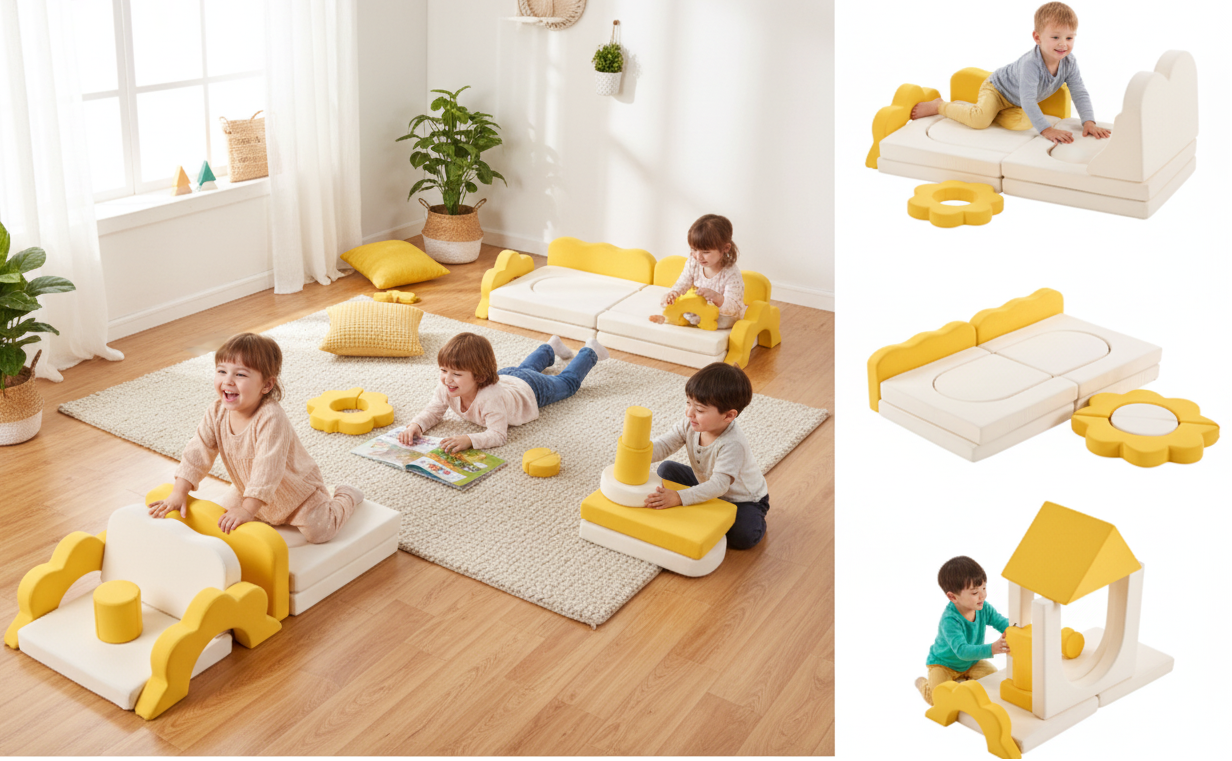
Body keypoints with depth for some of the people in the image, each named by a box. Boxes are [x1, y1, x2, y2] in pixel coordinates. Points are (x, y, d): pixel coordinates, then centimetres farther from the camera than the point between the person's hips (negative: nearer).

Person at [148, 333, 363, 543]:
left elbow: (268, 468, -42)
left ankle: (346, 497, 15)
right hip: (250, 490, 7)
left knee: (318, 531, -17)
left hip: (295, 490, -7)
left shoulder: (271, 418, -39)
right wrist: (178, 493, -21)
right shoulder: (217, 412, -17)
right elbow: (198, 451, -14)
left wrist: (247, 510, -45)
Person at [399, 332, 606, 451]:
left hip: (531, 389, -5)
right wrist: (416, 425, -46)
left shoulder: (491, 398, -53)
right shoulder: (447, 388, -36)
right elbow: (434, 411, -24)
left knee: (568, 382, 27)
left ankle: (589, 352, 53)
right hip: (506, 376, 5)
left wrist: (469, 440, -72)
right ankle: (550, 348, 69)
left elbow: (498, 435, -55)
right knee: (526, 367, 41)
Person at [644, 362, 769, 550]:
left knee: (744, 536, -32)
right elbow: (665, 444, -17)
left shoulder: (733, 445, -39)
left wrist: (679, 498, -50)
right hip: (706, 483, 7)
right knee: (666, 470, 0)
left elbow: (719, 485, -42)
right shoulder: (690, 425, -18)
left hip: (742, 499, -7)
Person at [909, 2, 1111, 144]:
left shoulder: (1069, 62, -19)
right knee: (980, 120, -33)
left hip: (1016, 103, 8)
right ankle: (938, 106, -5)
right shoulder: (1030, 63, -39)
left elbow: (1080, 93, -13)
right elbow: (1028, 101, -44)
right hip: (997, 88, -8)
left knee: (1023, 122, -21)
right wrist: (1046, 130, -49)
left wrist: (1089, 122, -27)